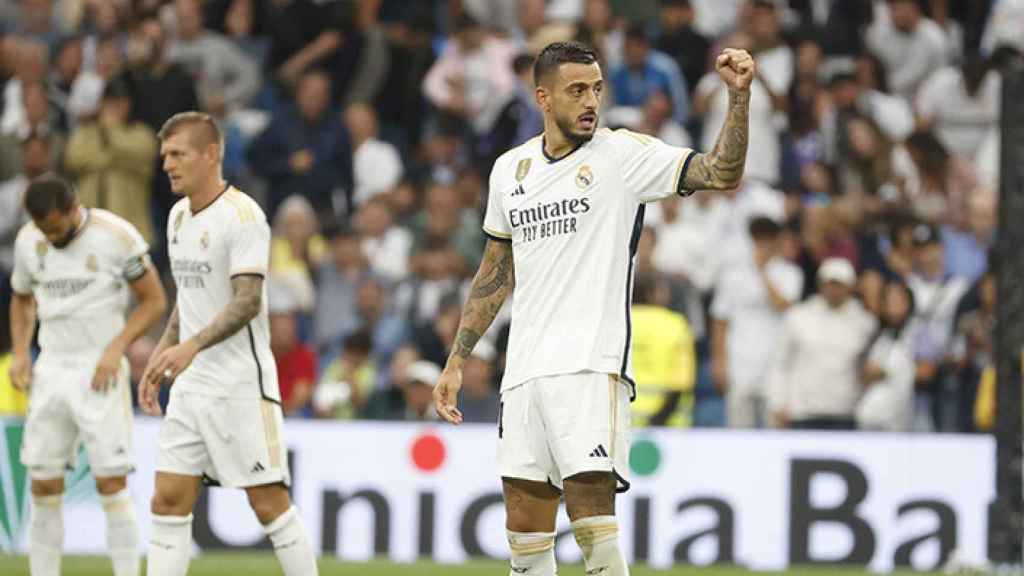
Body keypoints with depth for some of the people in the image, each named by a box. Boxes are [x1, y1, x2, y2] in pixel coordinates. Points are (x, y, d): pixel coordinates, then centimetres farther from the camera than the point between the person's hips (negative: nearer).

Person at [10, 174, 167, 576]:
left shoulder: (116, 237, -11)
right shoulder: (28, 241, 5)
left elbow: (154, 301, -5)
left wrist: (116, 348, -16)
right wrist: (20, 353, 7)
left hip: (100, 373, -5)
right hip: (51, 371, 5)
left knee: (111, 484, -9)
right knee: (43, 487, 3)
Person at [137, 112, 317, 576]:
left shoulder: (242, 215, -13)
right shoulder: (179, 216, 13)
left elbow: (248, 301, -23)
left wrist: (192, 346, -35)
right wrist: (158, 360, 19)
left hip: (240, 385, -8)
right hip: (191, 385, 8)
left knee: (268, 502, -4)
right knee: (168, 500, 2)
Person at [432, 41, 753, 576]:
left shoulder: (623, 153, 0)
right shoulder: (510, 169, 15)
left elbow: (721, 172, -12)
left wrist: (738, 95, -25)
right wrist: (456, 362, 23)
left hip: (592, 365, -5)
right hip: (524, 371, 5)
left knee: (592, 515, -15)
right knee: (524, 525, 5)